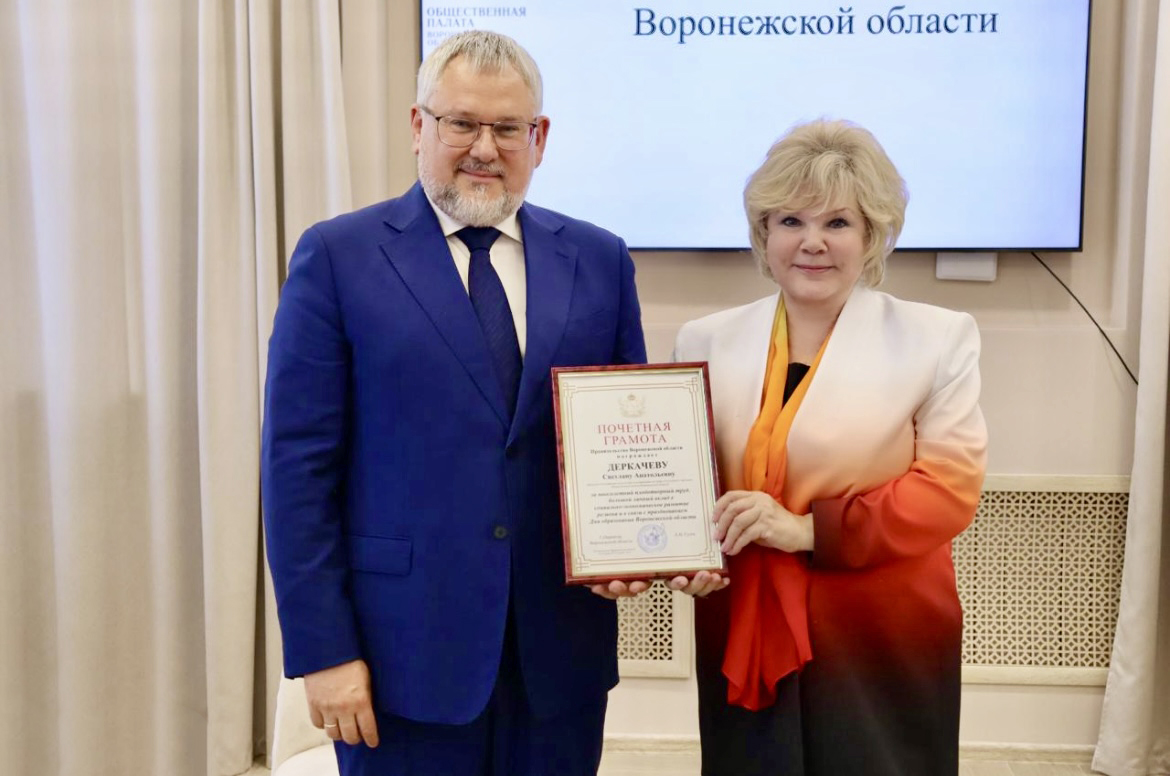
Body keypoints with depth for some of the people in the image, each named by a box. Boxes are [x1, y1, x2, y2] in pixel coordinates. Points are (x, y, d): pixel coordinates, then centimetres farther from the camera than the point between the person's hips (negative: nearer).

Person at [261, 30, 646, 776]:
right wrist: (322, 650, -9)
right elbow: (298, 463, -6)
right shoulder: (338, 256, -4)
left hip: (562, 651, 3)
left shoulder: (599, 260, 5)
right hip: (406, 649, -3)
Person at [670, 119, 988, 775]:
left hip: (882, 647, -2)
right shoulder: (707, 341, 6)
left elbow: (951, 486, -8)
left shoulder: (938, 339, -2)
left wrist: (811, 530, -17)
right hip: (742, 640, 3)